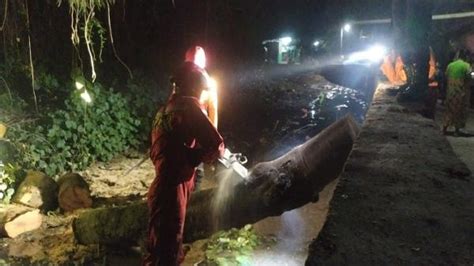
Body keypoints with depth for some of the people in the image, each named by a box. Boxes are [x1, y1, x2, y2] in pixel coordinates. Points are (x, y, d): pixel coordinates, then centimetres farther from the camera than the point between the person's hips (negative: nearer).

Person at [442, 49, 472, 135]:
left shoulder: (450, 65, 4)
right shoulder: (466, 65, -10)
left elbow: (446, 76, 9)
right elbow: (469, 77, -16)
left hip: (450, 92, 4)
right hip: (461, 92, -4)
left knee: (449, 110, 13)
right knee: (460, 111, 7)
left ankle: (445, 128, 11)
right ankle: (457, 129, 11)